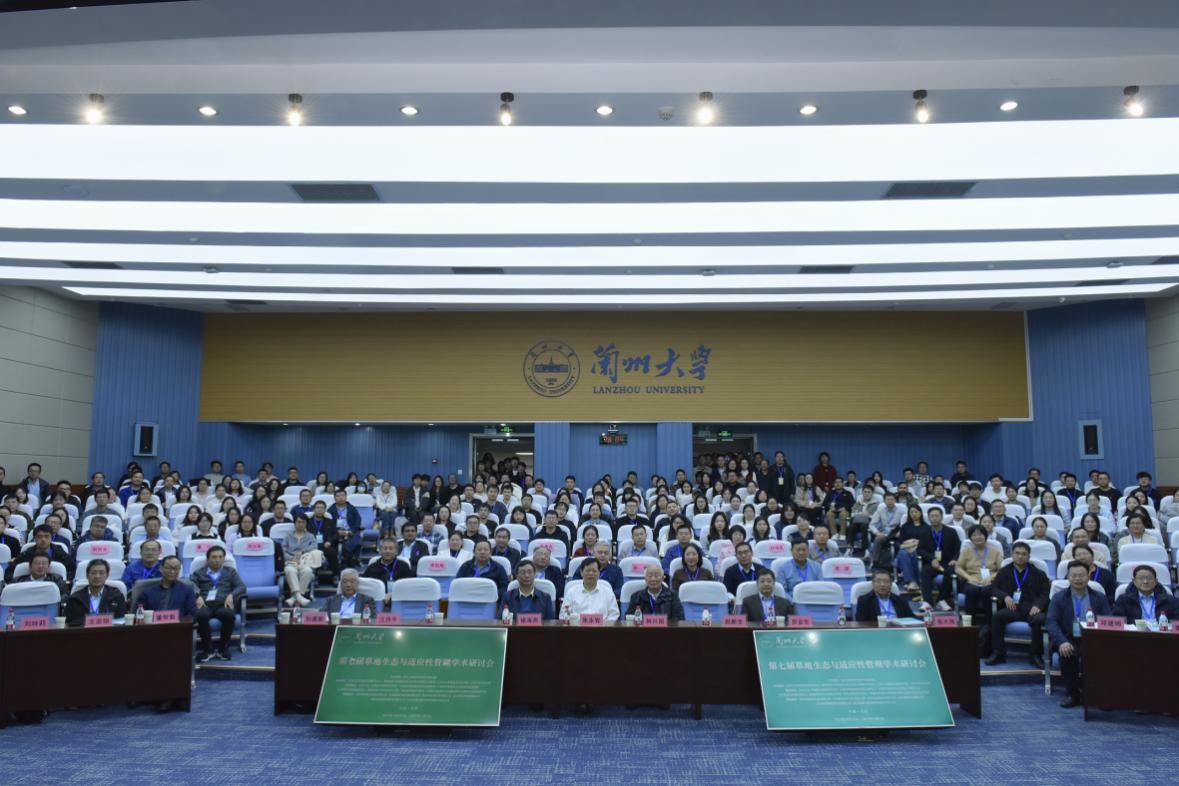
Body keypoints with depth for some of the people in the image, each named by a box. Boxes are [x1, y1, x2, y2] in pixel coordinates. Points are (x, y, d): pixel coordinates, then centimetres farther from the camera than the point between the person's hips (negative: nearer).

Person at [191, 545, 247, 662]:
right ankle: (208, 649, -15)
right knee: (200, 615, -37)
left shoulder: (230, 572, 25)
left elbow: (242, 586, 10)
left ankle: (223, 647, -13)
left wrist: (231, 595, -10)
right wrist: (197, 596, -15)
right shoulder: (199, 572, 24)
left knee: (228, 614, -36)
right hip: (205, 604, 0)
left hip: (223, 604, 0)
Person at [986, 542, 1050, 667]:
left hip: (1031, 608, -1)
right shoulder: (1004, 571, 20)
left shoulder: (1038, 574, 18)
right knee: (997, 616, -30)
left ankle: (1036, 656, -18)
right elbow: (993, 588, 14)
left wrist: (1037, 605, -13)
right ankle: (998, 653, -19)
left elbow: (1045, 593, 8)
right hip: (1012, 607, 1)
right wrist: (1005, 597, -8)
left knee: (1039, 620, -35)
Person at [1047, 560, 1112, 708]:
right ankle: (1072, 694, -15)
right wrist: (1062, 642, -24)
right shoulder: (1058, 598, 8)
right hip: (1070, 640, -1)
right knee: (1068, 653, -33)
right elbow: (1052, 622, -4)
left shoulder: (1100, 598, 14)